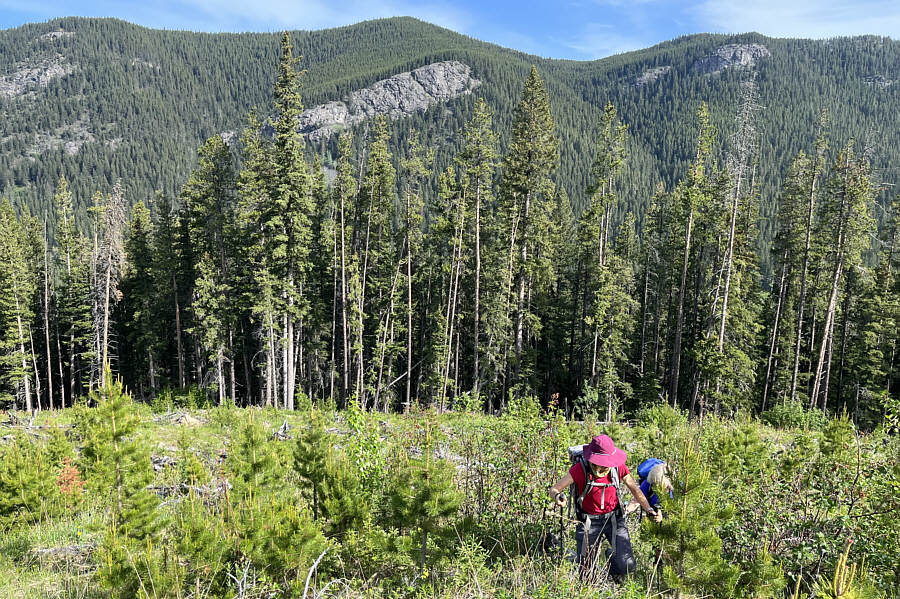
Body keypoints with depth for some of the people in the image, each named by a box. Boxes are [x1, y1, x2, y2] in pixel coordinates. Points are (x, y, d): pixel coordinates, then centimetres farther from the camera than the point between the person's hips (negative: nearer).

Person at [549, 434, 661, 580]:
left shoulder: (618, 467, -14)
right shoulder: (580, 469, -22)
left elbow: (635, 489, 3)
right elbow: (553, 489, -20)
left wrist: (649, 510, -10)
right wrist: (557, 495, -44)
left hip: (614, 518, 2)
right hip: (589, 521, -2)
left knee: (626, 567, -8)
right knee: (587, 572, 0)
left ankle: (612, 555, 28)